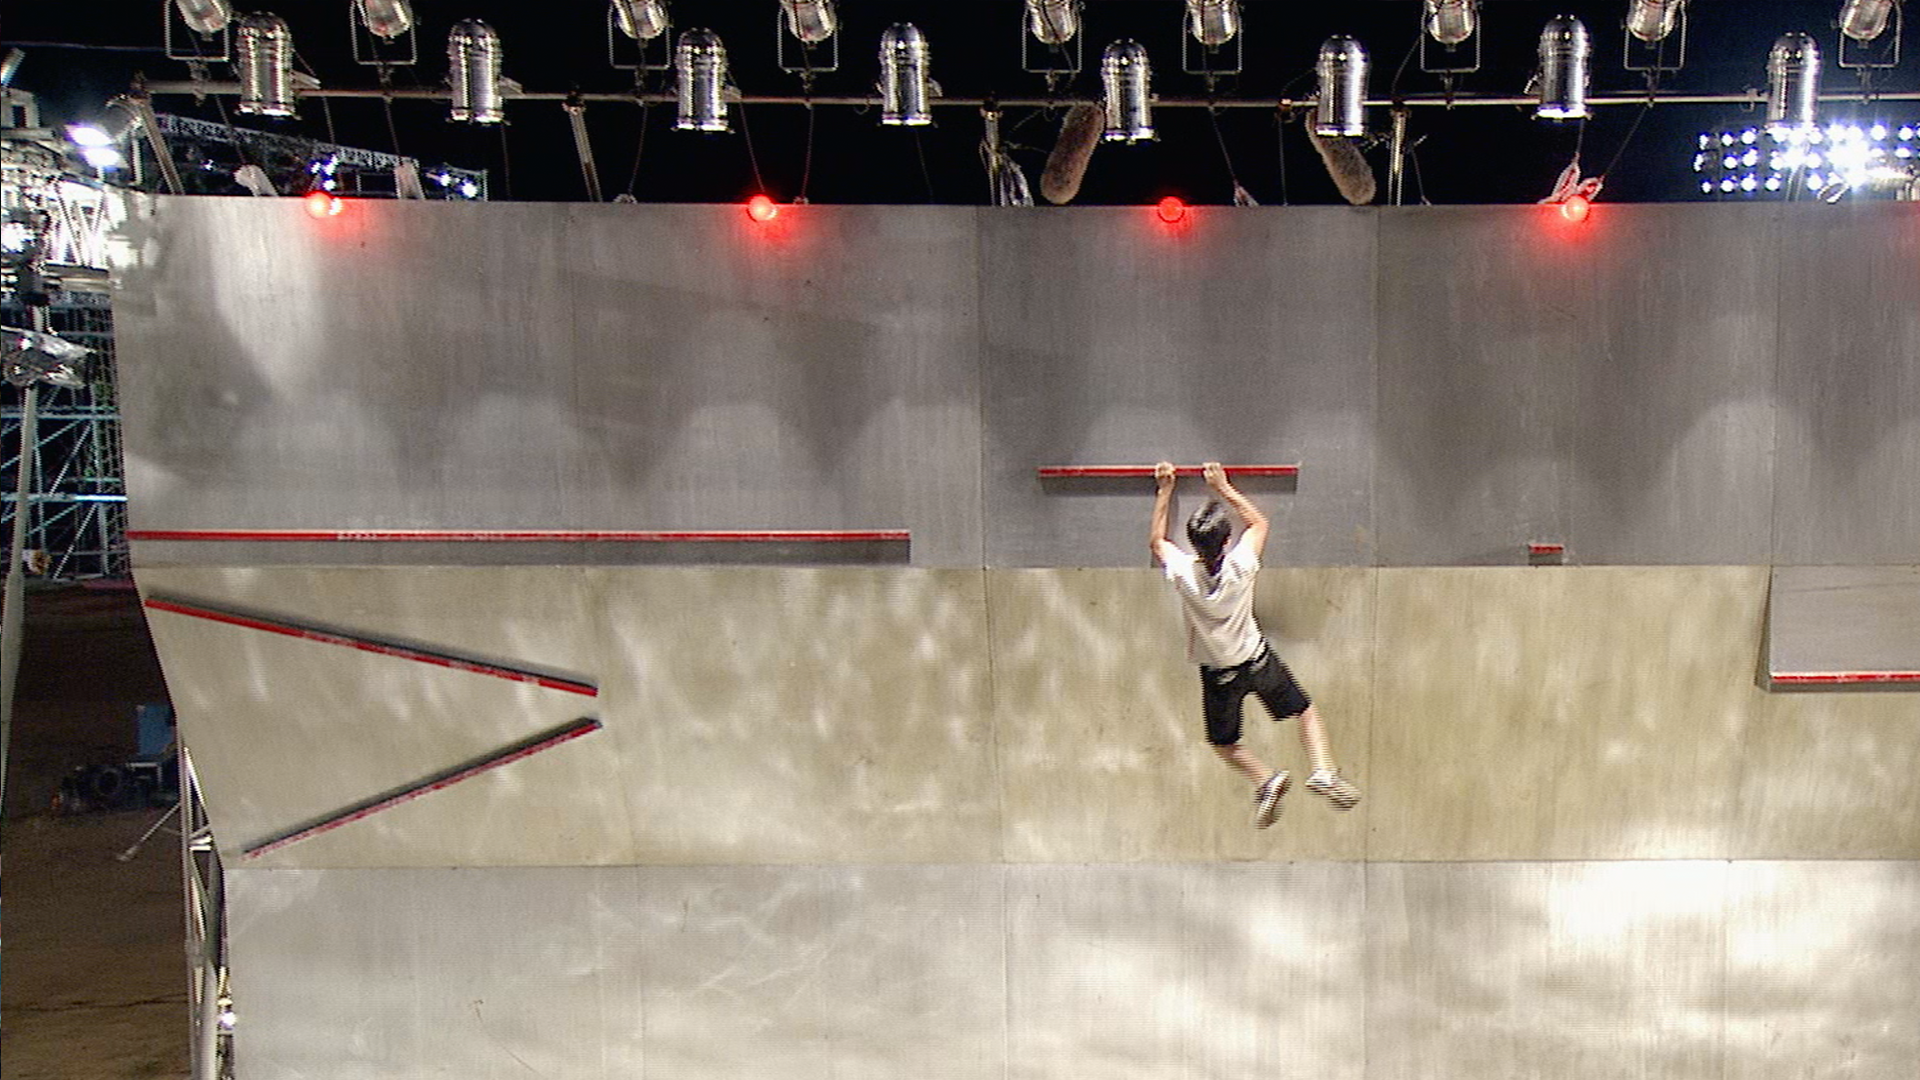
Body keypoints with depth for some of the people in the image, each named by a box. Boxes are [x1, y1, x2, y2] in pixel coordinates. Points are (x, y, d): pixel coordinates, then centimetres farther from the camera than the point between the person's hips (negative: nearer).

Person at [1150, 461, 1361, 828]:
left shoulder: (1182, 572, -22)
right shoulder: (1241, 565, -21)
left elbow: (1158, 540, 1)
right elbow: (1259, 522, 1)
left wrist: (1164, 491, 5)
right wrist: (1223, 487, 4)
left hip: (1217, 673, 0)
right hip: (1258, 659, 0)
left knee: (1223, 742, 18)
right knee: (1305, 711, 18)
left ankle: (1265, 780, -5)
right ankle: (1323, 771, -1)